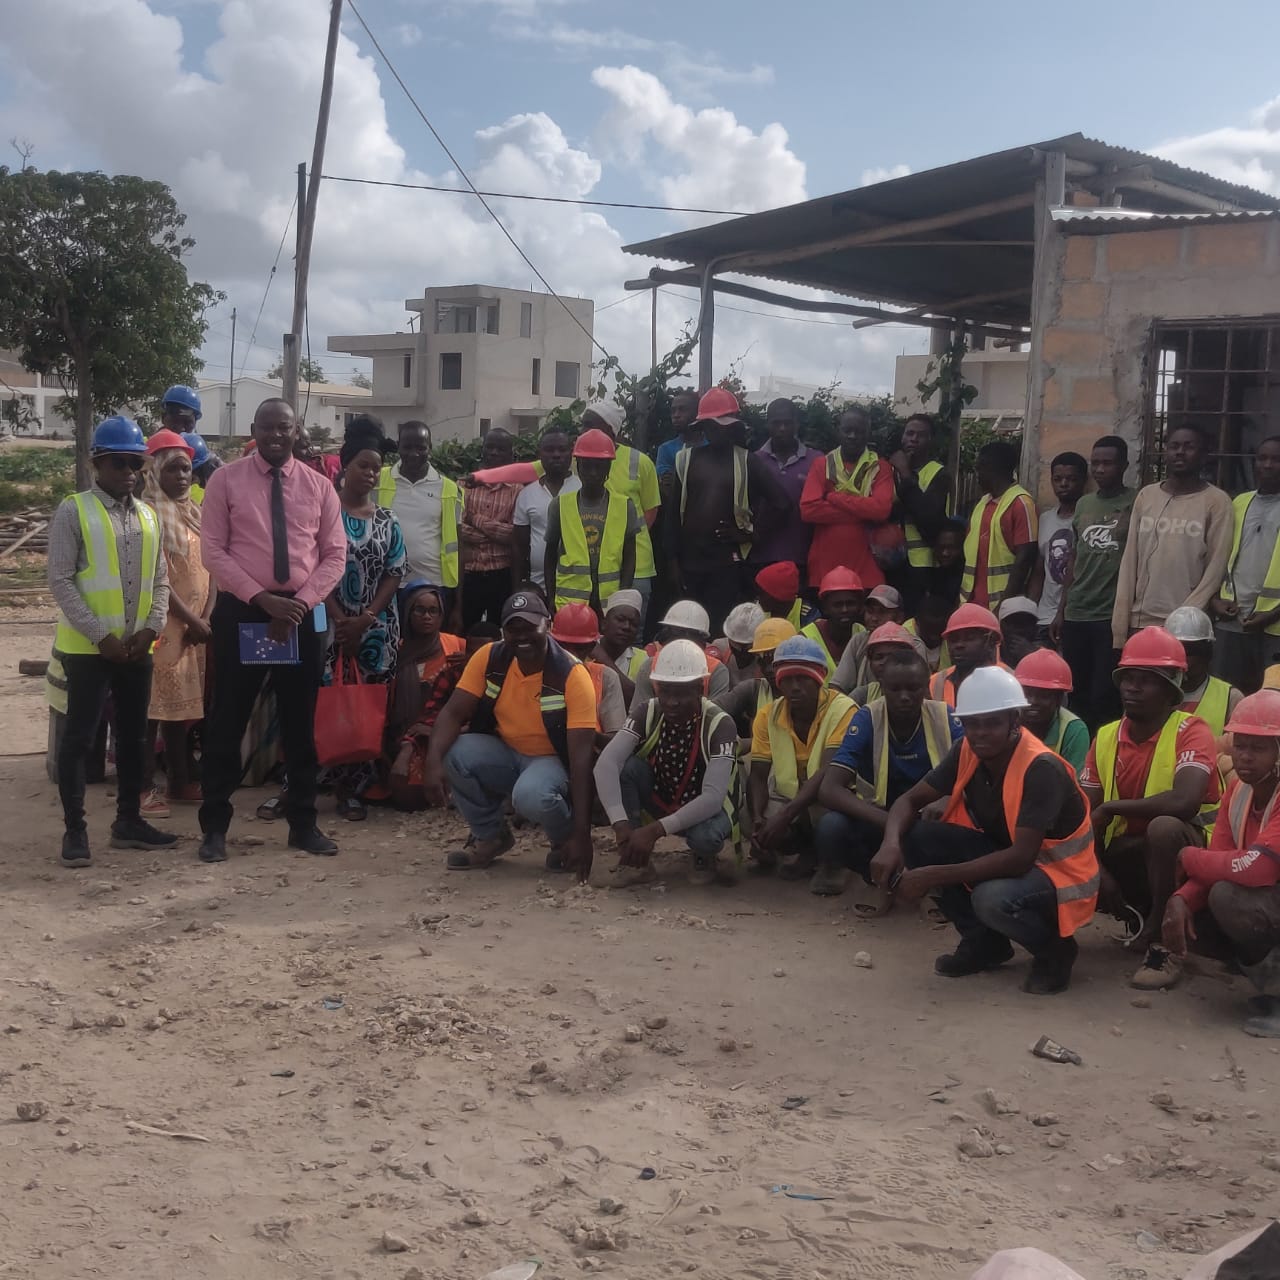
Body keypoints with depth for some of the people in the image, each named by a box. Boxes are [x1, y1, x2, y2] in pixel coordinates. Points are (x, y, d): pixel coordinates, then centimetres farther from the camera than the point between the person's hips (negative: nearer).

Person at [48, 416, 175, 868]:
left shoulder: (148, 517, 10)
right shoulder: (73, 512, -6)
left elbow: (159, 581, 12)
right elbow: (60, 581, -11)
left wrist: (150, 629, -4)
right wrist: (101, 636, -15)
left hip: (136, 648, 6)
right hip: (87, 647, -6)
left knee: (134, 733, 13)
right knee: (79, 736, -1)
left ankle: (128, 820, 25)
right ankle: (75, 829, 7)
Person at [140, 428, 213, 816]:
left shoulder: (196, 514, 14)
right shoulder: (149, 514, -9)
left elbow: (211, 568, 11)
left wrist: (205, 617, -2)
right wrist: (189, 619, -13)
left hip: (197, 626, 7)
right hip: (162, 623, -7)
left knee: (184, 703, 12)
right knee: (153, 704, -7)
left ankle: (181, 781, 19)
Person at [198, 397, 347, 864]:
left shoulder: (319, 486, 6)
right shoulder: (225, 481, -1)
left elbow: (335, 554, 4)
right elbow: (213, 550, -6)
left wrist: (300, 602, -11)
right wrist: (261, 598, -16)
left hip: (303, 613, 2)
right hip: (240, 611, -2)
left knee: (300, 722, 11)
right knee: (227, 721, 3)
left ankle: (303, 824, 23)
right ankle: (215, 826, 14)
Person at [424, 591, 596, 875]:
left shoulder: (572, 675, -22)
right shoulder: (490, 658, -11)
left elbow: (581, 754, -25)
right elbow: (453, 713, -12)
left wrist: (581, 833, -31)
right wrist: (433, 761, -34)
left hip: (552, 761, -4)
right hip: (504, 755, 4)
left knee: (531, 795, -38)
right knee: (455, 753, -25)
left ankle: (565, 840, 0)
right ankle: (491, 836, 1)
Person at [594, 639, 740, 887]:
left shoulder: (719, 725, -25)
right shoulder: (647, 714, -16)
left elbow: (713, 797, -34)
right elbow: (606, 763, -29)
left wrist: (655, 830, -44)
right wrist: (622, 825, -44)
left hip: (703, 809, -3)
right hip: (659, 801, 3)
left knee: (705, 836, -39)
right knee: (625, 767, -25)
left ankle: (703, 857, 0)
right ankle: (637, 858, -15)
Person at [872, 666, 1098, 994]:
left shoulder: (1042, 769, -28)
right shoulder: (967, 752, -8)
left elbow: (1022, 857, -35)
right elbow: (910, 800, -3)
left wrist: (933, 876, -37)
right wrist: (891, 844, -27)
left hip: (1058, 873, -7)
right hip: (1004, 856, 7)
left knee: (993, 898, -38)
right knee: (917, 836, -14)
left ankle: (1054, 949, -3)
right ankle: (983, 941, 3)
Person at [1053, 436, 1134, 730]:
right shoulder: (1083, 504, 13)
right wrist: (1061, 612, 15)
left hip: (1114, 617, -5)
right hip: (1076, 615, 5)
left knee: (1104, 699, -5)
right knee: (1076, 695, 10)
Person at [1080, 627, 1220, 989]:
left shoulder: (1190, 731, -17)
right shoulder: (1105, 738, 1)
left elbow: (1184, 802, -35)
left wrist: (1111, 807, -22)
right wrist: (1098, 870, -16)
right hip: (1130, 853, 6)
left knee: (1163, 826, -38)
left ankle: (1163, 943, -21)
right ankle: (1142, 916, 10)